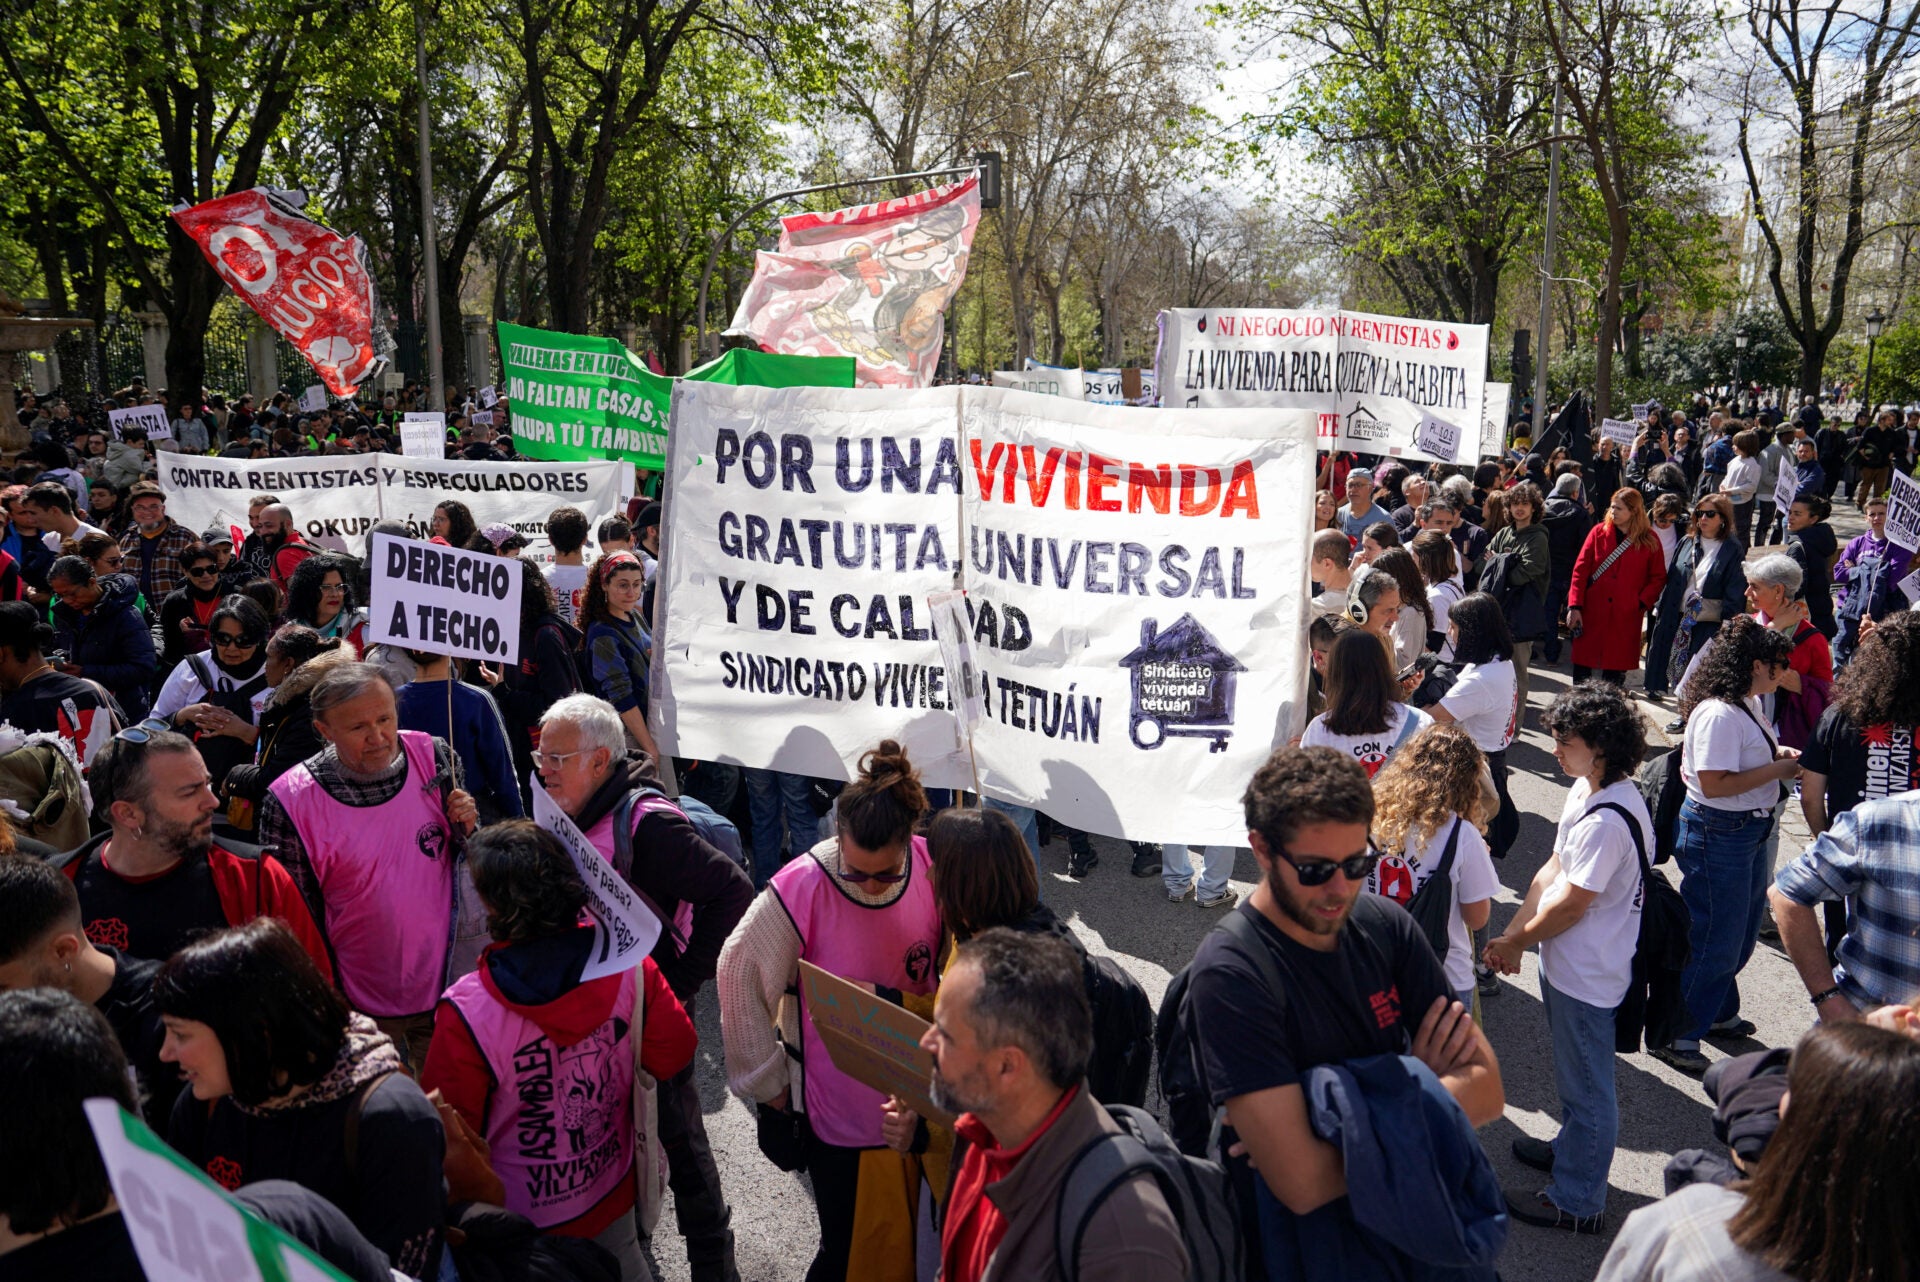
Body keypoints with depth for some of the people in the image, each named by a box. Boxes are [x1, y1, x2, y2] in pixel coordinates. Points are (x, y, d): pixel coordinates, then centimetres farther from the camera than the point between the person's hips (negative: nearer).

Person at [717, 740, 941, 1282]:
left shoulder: (930, 867, -11)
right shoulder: (802, 887, -21)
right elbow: (740, 973, -8)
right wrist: (767, 1080, -1)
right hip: (839, 1109, -3)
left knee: (919, 1236, 17)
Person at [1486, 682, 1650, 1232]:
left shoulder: (1610, 819, -30)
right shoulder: (1585, 790, 2)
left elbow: (1571, 903, -24)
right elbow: (1553, 869, 7)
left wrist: (1513, 944, -10)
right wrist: (1514, 931, 1)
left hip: (1587, 975, -10)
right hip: (1565, 964, 10)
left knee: (1587, 1085, 7)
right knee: (1576, 1075, 28)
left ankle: (1578, 1202, 22)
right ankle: (1571, 1150, 49)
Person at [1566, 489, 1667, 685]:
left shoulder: (1649, 540, 1)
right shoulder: (1599, 531, 3)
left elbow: (1658, 577, 6)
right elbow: (1580, 570, 0)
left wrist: (1642, 603, -9)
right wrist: (1575, 606, -7)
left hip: (1626, 617, -1)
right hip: (1592, 613, 1)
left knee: (1616, 668, 3)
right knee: (1582, 663, 3)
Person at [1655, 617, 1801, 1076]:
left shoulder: (1749, 704, 7)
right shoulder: (1719, 714, -25)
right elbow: (1715, 783, -28)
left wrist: (1779, 754, 6)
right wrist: (1776, 769, -20)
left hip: (1749, 831, 10)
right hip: (1716, 835, -10)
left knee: (1740, 933, 23)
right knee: (1712, 941, -1)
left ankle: (1718, 1013, 43)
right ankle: (1675, 1036, 11)